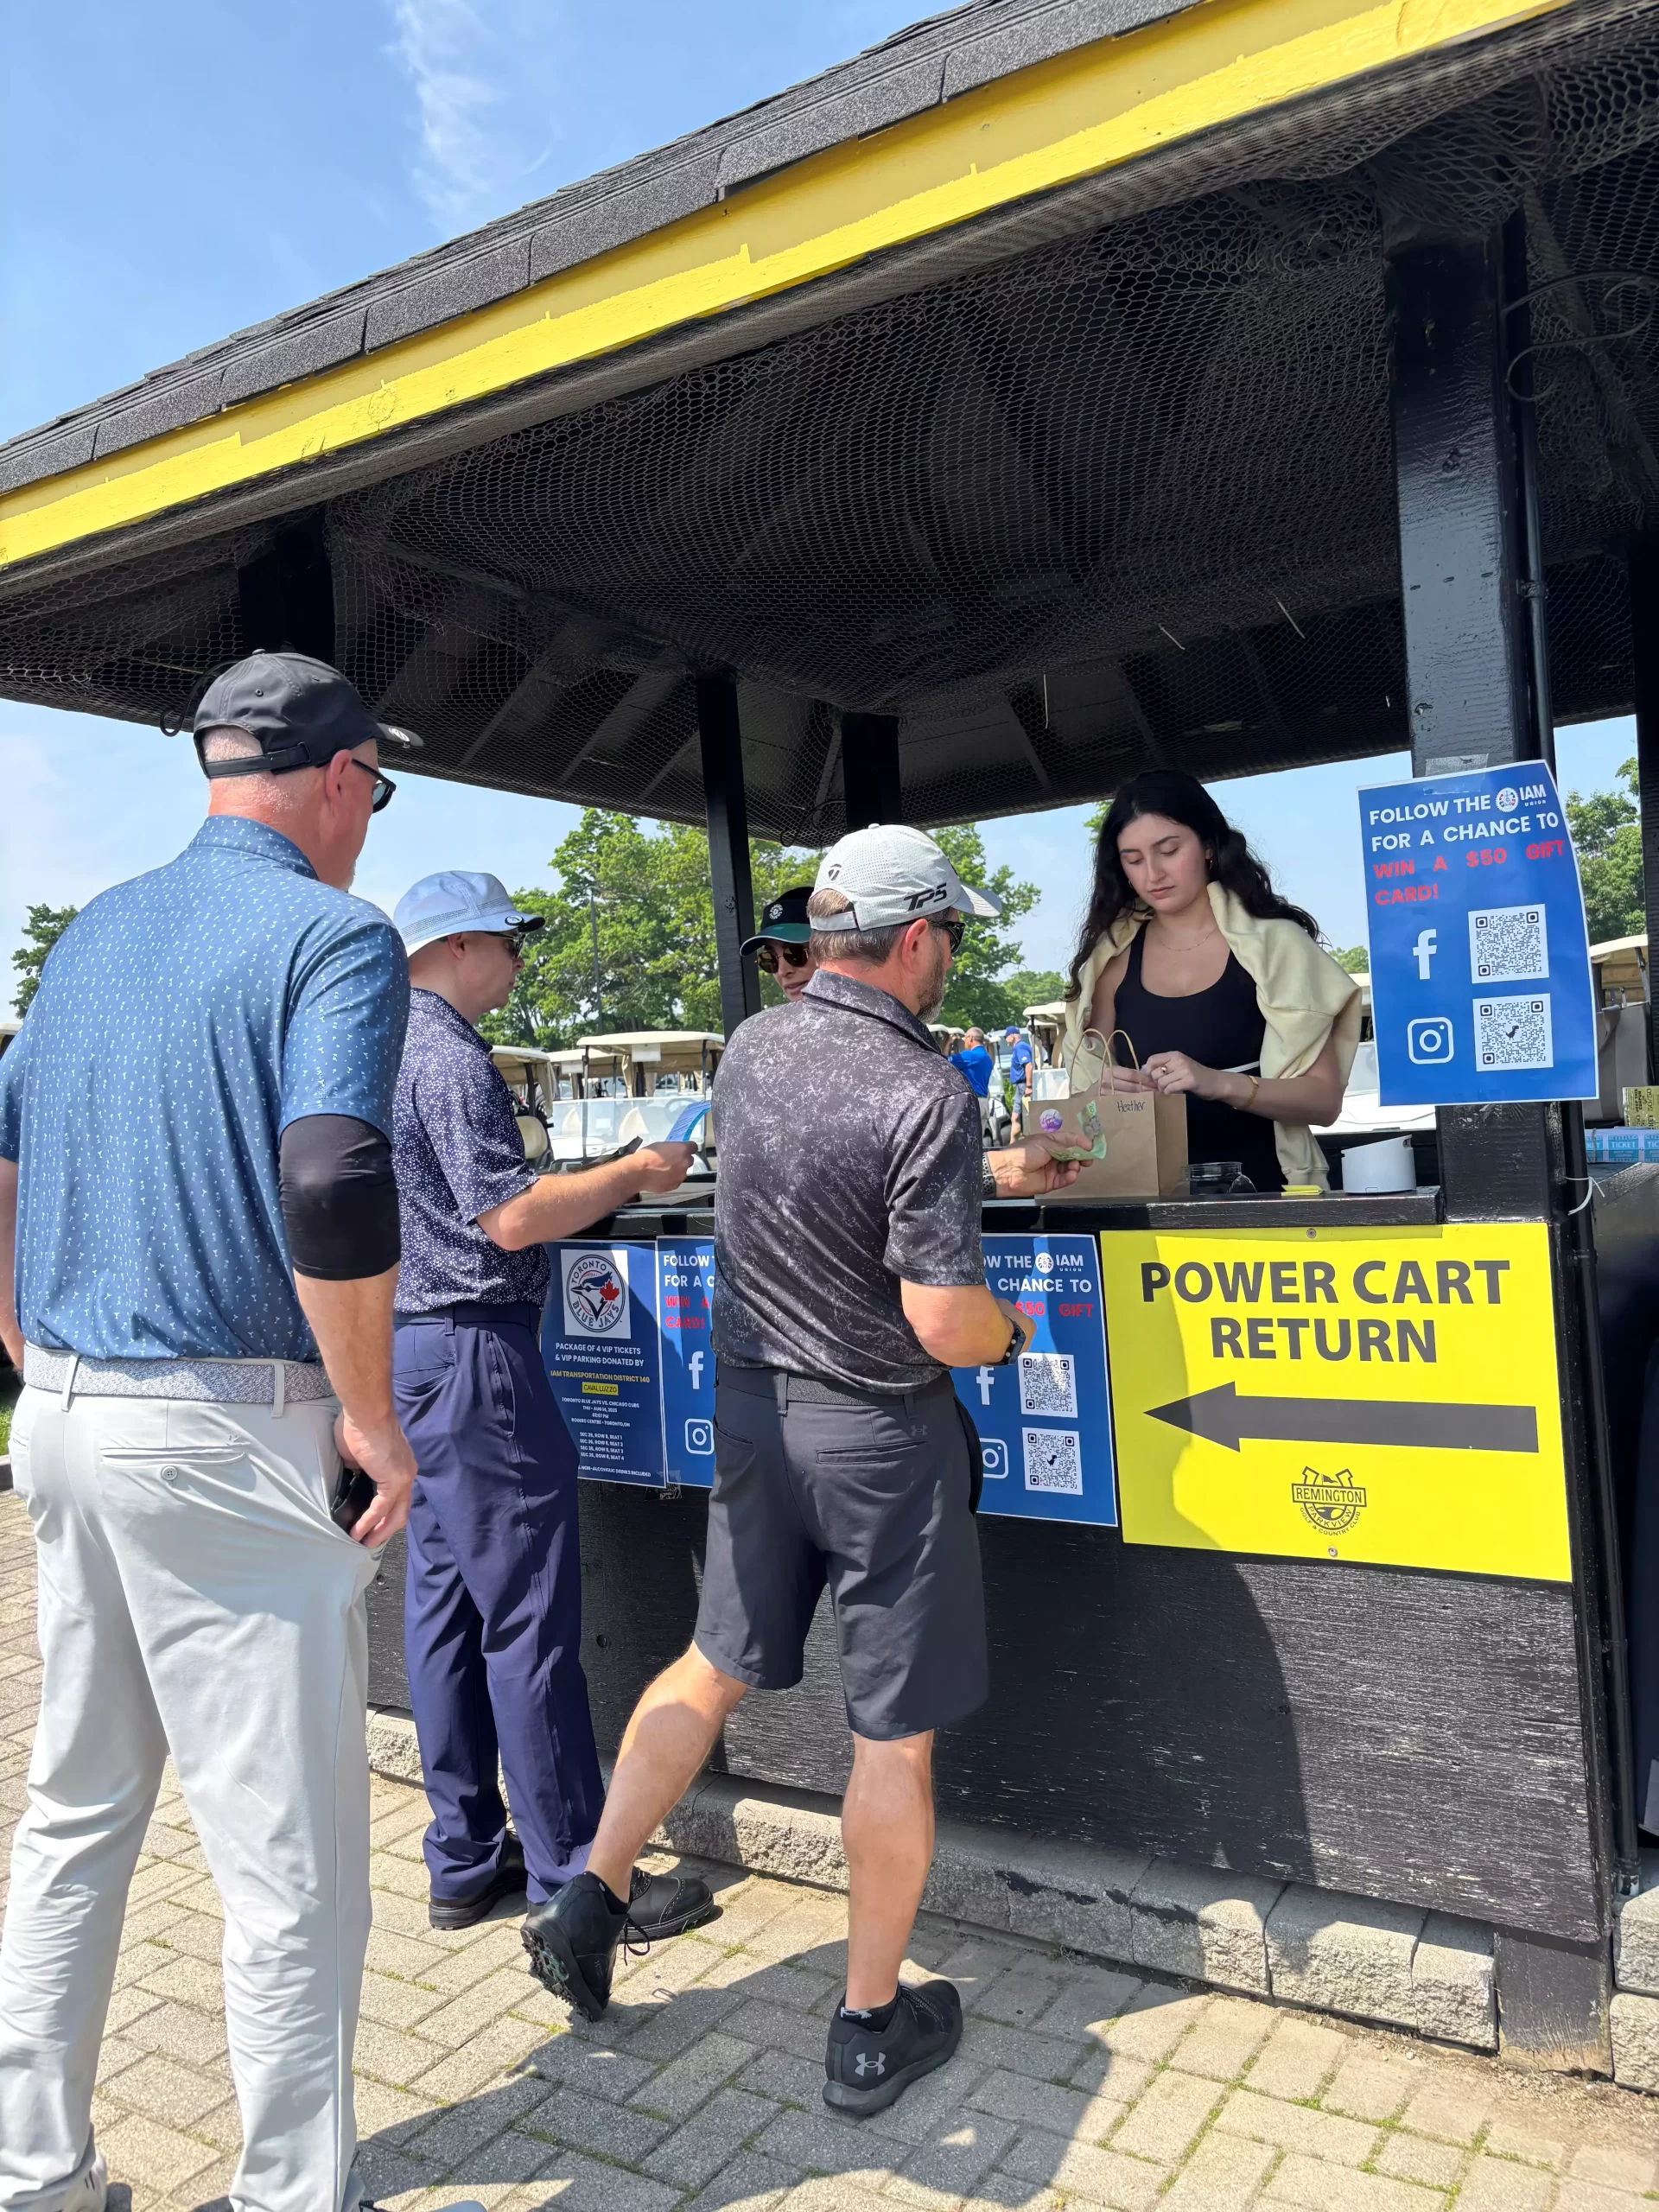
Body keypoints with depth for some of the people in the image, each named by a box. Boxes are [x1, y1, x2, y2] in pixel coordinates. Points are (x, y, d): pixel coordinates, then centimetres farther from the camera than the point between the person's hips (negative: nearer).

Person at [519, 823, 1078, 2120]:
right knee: (894, 1732, 10)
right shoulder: (928, 1094, -22)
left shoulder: (751, 1050, 0)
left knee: (719, 1664, 24)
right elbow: (945, 1322, -24)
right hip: (880, 1437, -6)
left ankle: (590, 1902, 30)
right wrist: (1010, 1331, -1)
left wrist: (991, 1174, 26)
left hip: (753, 1408, 6)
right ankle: (874, 2026, 25)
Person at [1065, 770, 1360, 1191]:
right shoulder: (1113, 959, 6)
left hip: (1261, 1192, -2)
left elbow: (1324, 1099, -3)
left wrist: (1220, 1083, -18)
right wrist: (1110, 1093, -12)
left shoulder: (1273, 942, 0)